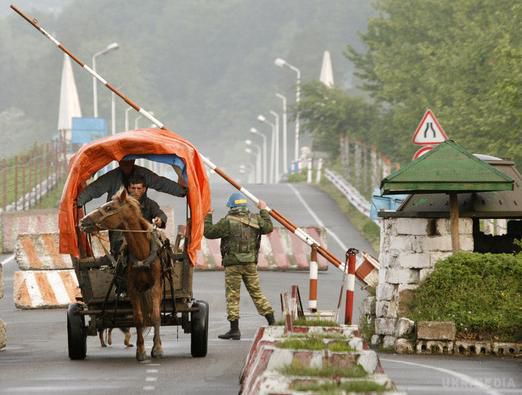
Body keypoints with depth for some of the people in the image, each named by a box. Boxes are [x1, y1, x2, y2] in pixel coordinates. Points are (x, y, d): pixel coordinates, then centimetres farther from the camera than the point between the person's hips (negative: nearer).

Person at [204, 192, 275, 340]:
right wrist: (263, 211, 30)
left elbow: (209, 232, -4)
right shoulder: (254, 219, 4)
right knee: (256, 292, 14)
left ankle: (234, 329, -1)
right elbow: (268, 228, 19)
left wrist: (208, 216, 12)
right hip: (251, 263, 4)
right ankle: (271, 321, 12)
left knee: (232, 296, 1)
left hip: (233, 263, -4)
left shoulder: (227, 222, -9)